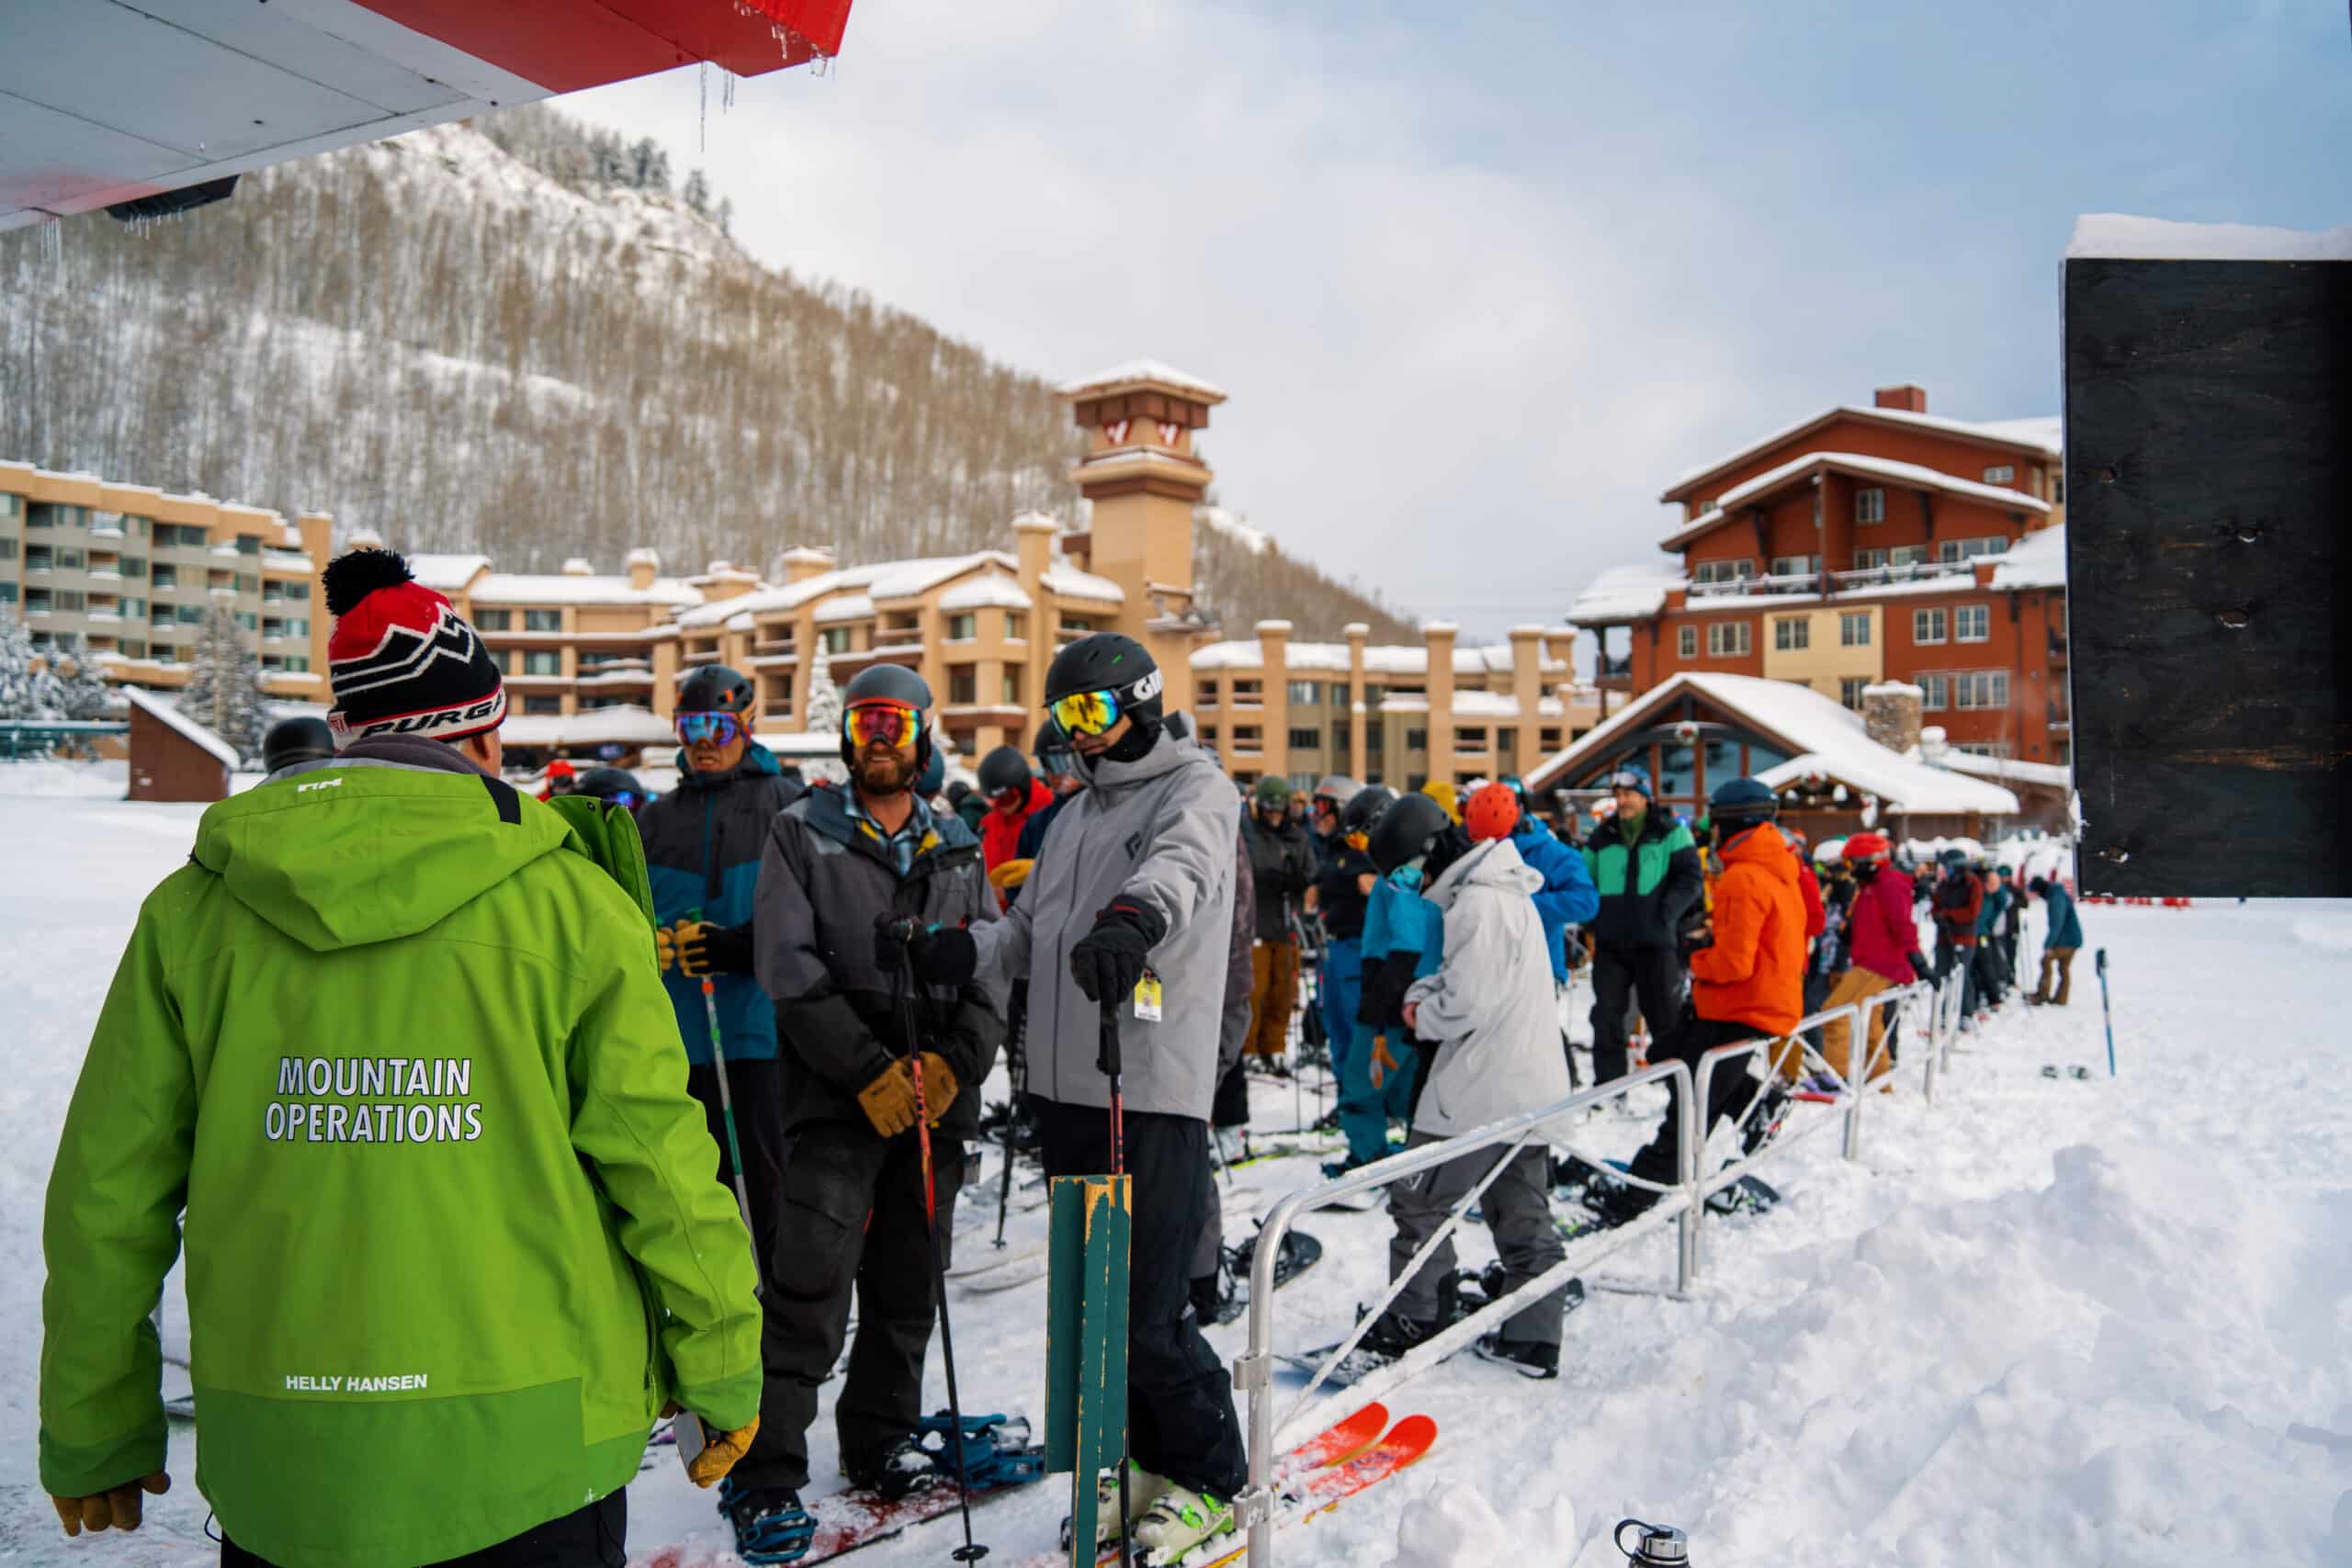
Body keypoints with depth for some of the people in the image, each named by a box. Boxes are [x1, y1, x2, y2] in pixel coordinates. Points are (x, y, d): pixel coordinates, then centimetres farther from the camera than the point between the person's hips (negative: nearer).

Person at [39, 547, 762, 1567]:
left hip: (278, 1466, 3)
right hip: (528, 1450, -2)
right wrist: (724, 1369, 4)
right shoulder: (570, 902, -11)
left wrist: (94, 1434, 15)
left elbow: (107, 1191, 2)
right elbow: (658, 1160, -9)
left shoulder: (193, 909, -2)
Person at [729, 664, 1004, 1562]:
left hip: (938, 1097, 4)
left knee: (908, 1281, 12)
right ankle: (766, 1480, -1)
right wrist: (871, 1071, -14)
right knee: (812, 1285, -10)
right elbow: (790, 969, -7)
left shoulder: (959, 849, 12)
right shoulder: (802, 833, 2)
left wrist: (953, 1063, -9)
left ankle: (881, 1438, 29)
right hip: (836, 1095, -4)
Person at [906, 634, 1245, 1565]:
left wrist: (1134, 914, -48)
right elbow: (1033, 931, 19)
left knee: (1149, 1313, -4)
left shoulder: (1195, 789, -3)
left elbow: (1180, 864, -26)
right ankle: (1155, 1461, 34)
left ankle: (1212, 1479, 18)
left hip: (1154, 1094, -7)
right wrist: (969, 948, -3)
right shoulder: (1074, 817, 21)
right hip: (1066, 1090, 8)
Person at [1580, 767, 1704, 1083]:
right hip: (1610, 943, 3)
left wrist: (1666, 915, -14)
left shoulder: (1670, 833, 0)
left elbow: (1690, 880, -4)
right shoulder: (1602, 837, 10)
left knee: (1665, 1015, 6)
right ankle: (1608, 1081, 10)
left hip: (1654, 942, -3)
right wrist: (1595, 917, 4)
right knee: (1606, 1014, 2)